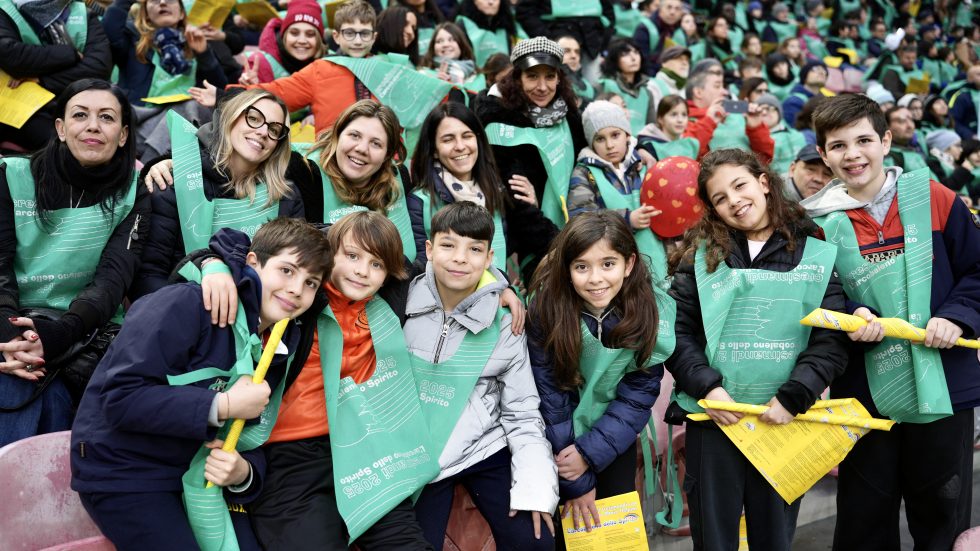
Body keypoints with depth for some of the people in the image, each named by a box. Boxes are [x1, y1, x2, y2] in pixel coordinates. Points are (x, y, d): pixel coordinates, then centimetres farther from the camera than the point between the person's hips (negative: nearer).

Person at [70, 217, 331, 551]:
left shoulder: (277, 349, 4)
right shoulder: (187, 305, -20)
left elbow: (252, 439, 8)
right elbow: (120, 398, -26)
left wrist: (244, 473, -15)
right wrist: (223, 406, -26)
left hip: (200, 475, 7)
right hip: (123, 472, -7)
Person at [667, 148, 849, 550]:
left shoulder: (816, 254, 1)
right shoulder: (701, 254, 3)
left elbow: (831, 340, -6)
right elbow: (677, 332, -2)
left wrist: (792, 398, -15)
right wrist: (706, 387, -14)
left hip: (783, 421, 0)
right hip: (712, 418, 0)